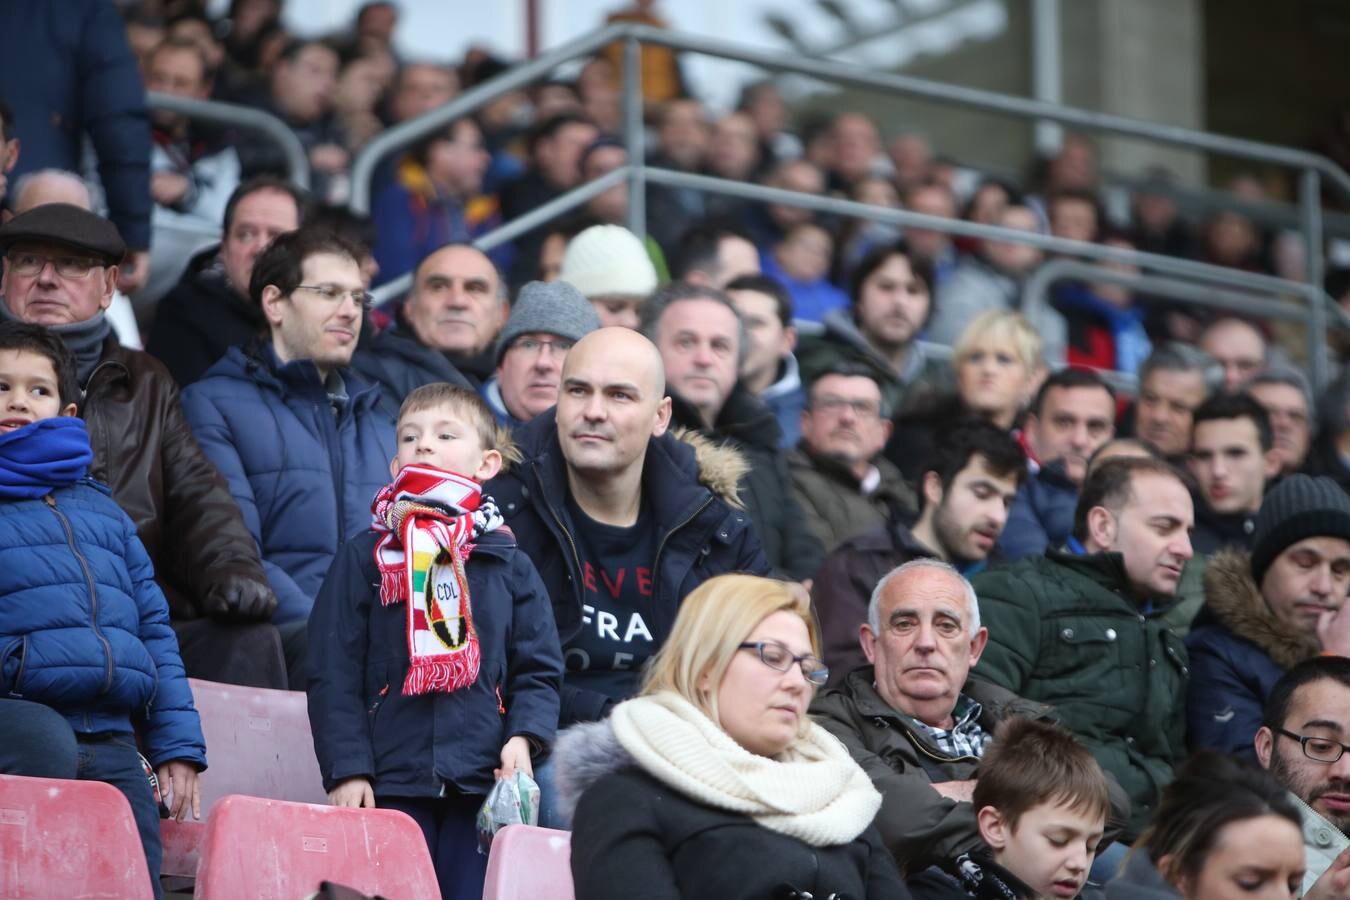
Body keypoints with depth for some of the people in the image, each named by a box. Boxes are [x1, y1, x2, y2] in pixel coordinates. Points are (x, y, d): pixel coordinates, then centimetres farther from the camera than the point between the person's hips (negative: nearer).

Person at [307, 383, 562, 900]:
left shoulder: (509, 564, 10)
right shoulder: (364, 558, 7)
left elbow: (540, 669, 10)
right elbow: (333, 673, 3)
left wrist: (524, 737, -8)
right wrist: (346, 768, -6)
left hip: (485, 785, 1)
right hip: (390, 785, -1)